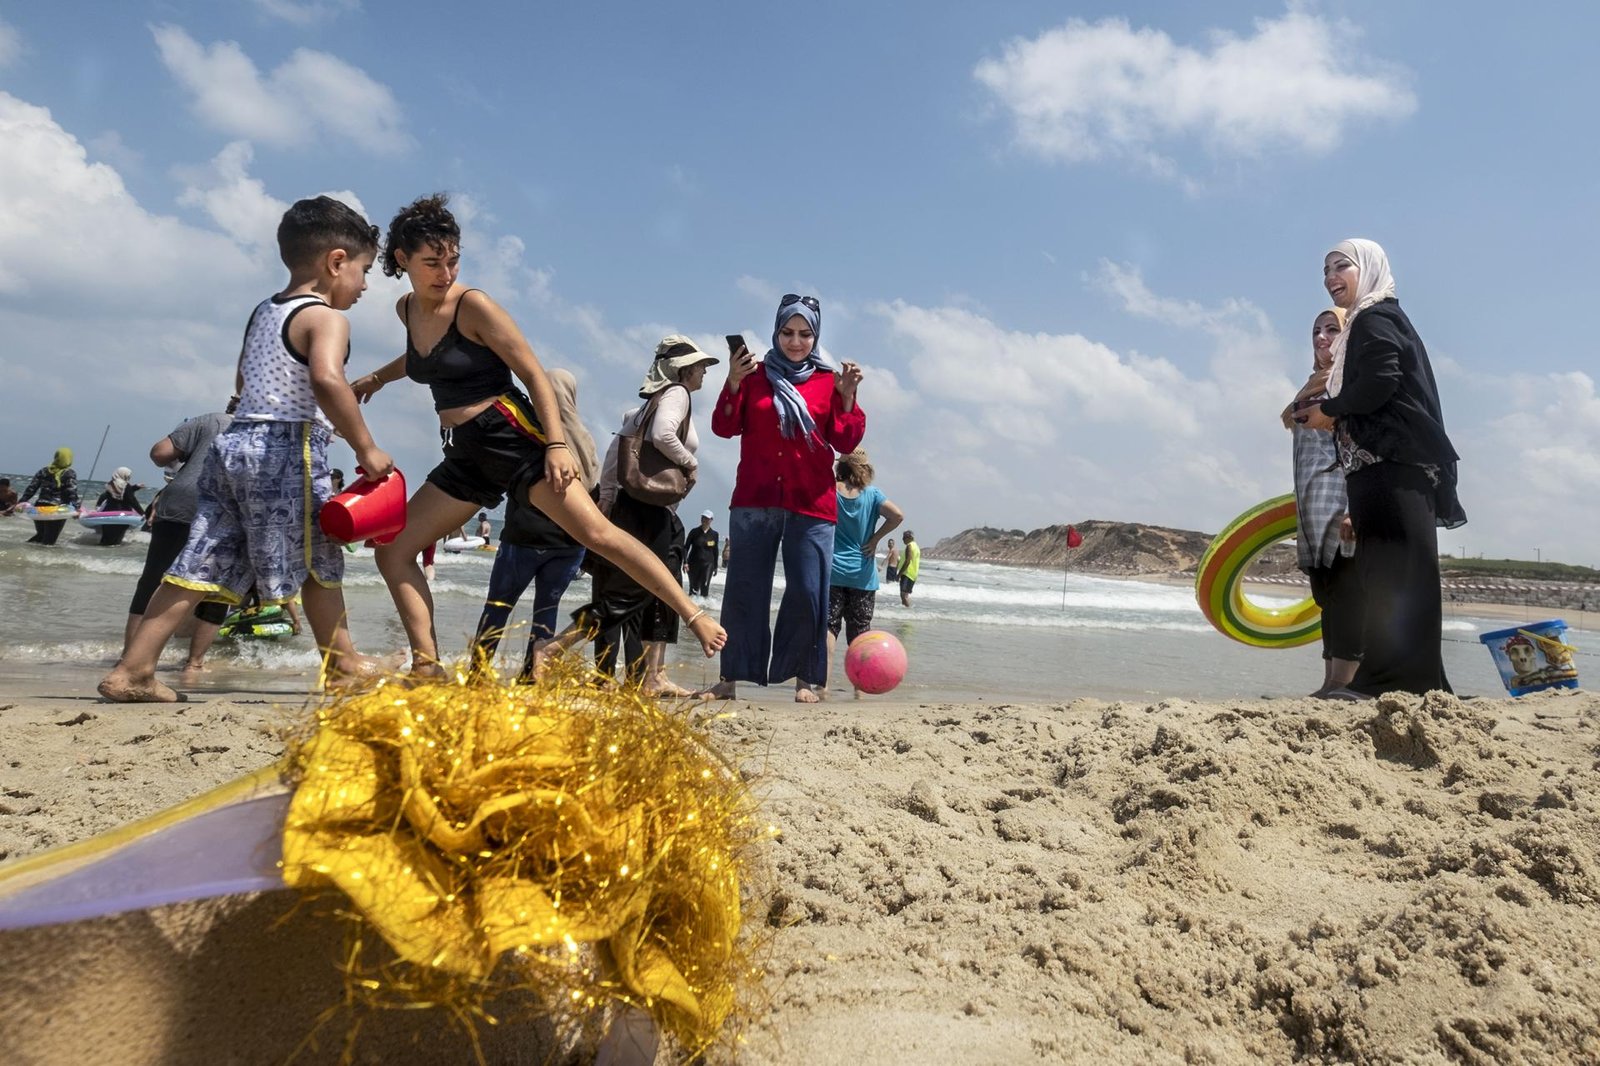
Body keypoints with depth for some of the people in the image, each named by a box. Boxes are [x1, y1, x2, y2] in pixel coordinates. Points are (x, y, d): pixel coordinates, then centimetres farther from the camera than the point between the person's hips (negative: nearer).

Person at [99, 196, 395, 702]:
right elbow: (327, 380, -29)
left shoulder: (263, 311, 19)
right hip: (287, 452, -8)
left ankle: (132, 670, 8)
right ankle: (343, 664, 20)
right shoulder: (326, 318, -9)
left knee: (202, 564, 8)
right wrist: (366, 448, -24)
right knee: (318, 559, 6)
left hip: (235, 442, 8)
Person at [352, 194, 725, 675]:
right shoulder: (406, 309, 12)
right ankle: (428, 665, 8)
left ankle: (694, 617, -17)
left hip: (513, 436, -8)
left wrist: (557, 444, -22)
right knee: (392, 551, 5)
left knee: (597, 533, -20)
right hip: (466, 456, 8)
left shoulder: (473, 306, -9)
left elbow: (534, 374, -12)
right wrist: (378, 377, 48)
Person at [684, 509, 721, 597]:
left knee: (705, 588, -12)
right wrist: (685, 562, -9)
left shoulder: (714, 534, 3)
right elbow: (686, 547, 1)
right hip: (693, 563, 0)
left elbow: (715, 551, 11)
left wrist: (715, 567, 12)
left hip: (708, 564, 0)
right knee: (693, 588, 2)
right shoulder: (694, 532, -1)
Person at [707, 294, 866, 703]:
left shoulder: (829, 380, 8)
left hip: (811, 504, -1)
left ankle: (804, 679, 8)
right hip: (754, 501, 1)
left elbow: (845, 442, 2)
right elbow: (724, 427, 3)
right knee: (744, 590, 3)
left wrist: (847, 397, -11)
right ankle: (731, 677, 10)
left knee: (808, 593, -2)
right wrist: (733, 383, -10)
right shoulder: (755, 374, 9)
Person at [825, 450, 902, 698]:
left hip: (832, 572, -1)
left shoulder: (830, 489, -3)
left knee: (828, 627, -1)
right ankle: (859, 687, 9)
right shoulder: (872, 494, -2)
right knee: (859, 633, 8)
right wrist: (875, 539, -5)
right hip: (863, 575, 1)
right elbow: (897, 515, -15)